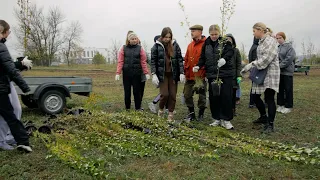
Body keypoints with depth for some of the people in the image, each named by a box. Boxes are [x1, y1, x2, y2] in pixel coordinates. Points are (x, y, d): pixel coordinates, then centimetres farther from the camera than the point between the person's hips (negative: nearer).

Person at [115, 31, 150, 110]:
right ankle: (127, 108, 20)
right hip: (126, 73, 1)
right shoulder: (124, 48, 5)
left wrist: (146, 73, -2)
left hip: (137, 73, 0)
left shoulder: (140, 48, 5)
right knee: (127, 91, 7)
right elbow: (120, 61, 2)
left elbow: (143, 62, 3)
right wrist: (118, 73, -5)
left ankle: (138, 108, 15)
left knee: (137, 91, 4)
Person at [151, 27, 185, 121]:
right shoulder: (157, 46, -2)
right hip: (162, 74, -2)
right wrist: (154, 74, -10)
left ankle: (170, 114, 18)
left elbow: (180, 59, 3)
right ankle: (160, 110, 20)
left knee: (173, 95, 4)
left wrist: (181, 73, -4)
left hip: (173, 74, 2)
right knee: (164, 94, -7)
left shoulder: (175, 45, 3)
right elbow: (153, 61, -2)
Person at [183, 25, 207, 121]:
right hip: (190, 76, 6)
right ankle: (191, 113, 24)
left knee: (202, 96, 7)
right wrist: (185, 72, 7)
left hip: (201, 76, -6)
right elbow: (186, 60, 14)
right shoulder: (190, 45, 12)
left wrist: (206, 73, -14)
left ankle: (201, 114, 23)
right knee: (187, 95, 9)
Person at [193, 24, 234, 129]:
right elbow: (203, 58, 12)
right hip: (211, 75, 4)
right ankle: (216, 119, 20)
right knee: (213, 97, 7)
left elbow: (230, 51, -16)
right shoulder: (206, 44, 10)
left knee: (226, 96, -3)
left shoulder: (225, 42, -1)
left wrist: (224, 59, -37)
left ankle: (226, 120, 9)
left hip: (225, 74, -3)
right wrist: (198, 66, -6)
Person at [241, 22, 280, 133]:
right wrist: (251, 67, 8)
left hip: (270, 73, -9)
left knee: (269, 98, -6)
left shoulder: (270, 40, -10)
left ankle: (270, 124, 5)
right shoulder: (261, 42, 16)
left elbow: (267, 58, -21)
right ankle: (263, 117, 31)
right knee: (255, 96, 10)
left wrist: (252, 65, -23)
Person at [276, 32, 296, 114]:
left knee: (288, 89, 2)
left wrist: (281, 66, -17)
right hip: (279, 71, 5)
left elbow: (289, 58, -16)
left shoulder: (289, 46, -6)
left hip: (287, 71, -5)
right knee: (280, 89, 11)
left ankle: (288, 106, 10)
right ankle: (281, 104, 21)